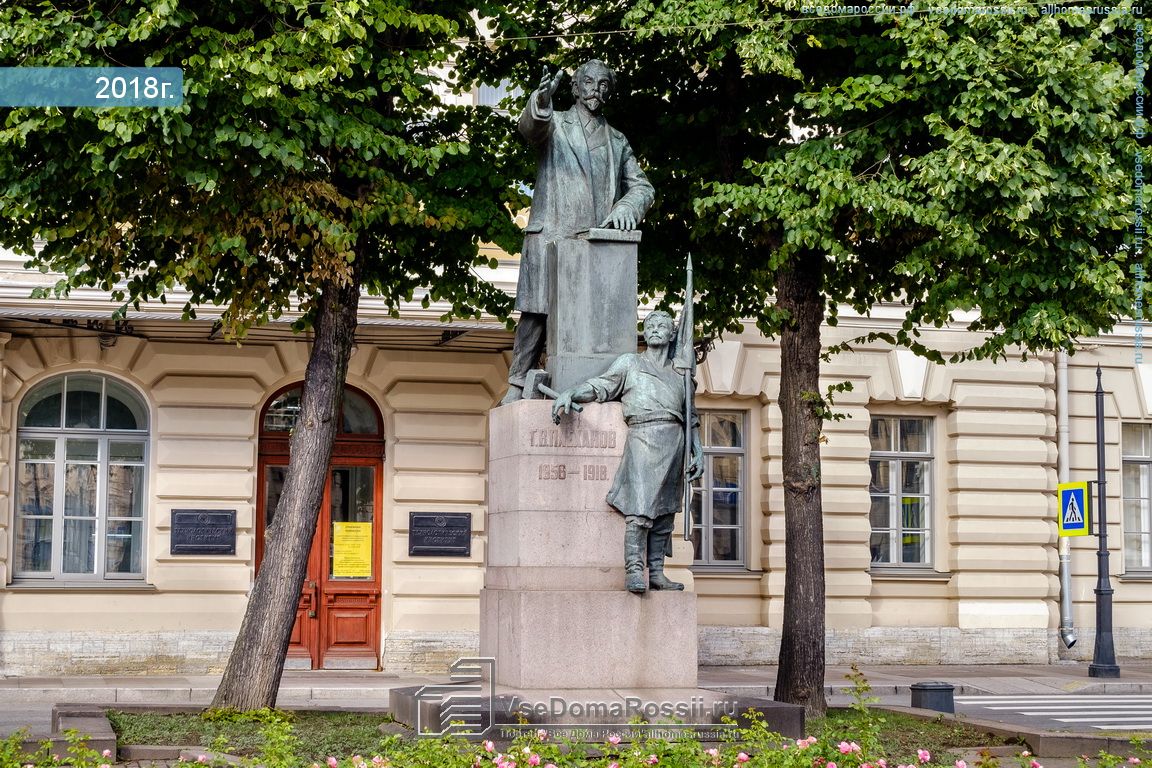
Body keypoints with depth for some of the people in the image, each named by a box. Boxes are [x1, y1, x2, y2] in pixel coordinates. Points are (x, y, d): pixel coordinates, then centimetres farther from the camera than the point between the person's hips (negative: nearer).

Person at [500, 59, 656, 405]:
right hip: (551, 234, -3)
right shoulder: (554, 124, 11)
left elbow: (641, 186, 19)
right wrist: (540, 101, -38)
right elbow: (530, 126, -13)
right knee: (537, 312, -9)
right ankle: (518, 385, -7)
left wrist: (626, 207, -5)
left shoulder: (617, 141, 22)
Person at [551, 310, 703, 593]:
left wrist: (698, 453, 14)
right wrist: (569, 394, -11)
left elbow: (691, 417, 24)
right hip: (643, 436, -4)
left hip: (675, 441, 5)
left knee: (664, 510, 2)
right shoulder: (629, 363, 15)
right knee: (641, 507, -17)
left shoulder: (679, 373, 23)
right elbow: (597, 387, 8)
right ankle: (634, 572, -22)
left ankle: (656, 573, 3)